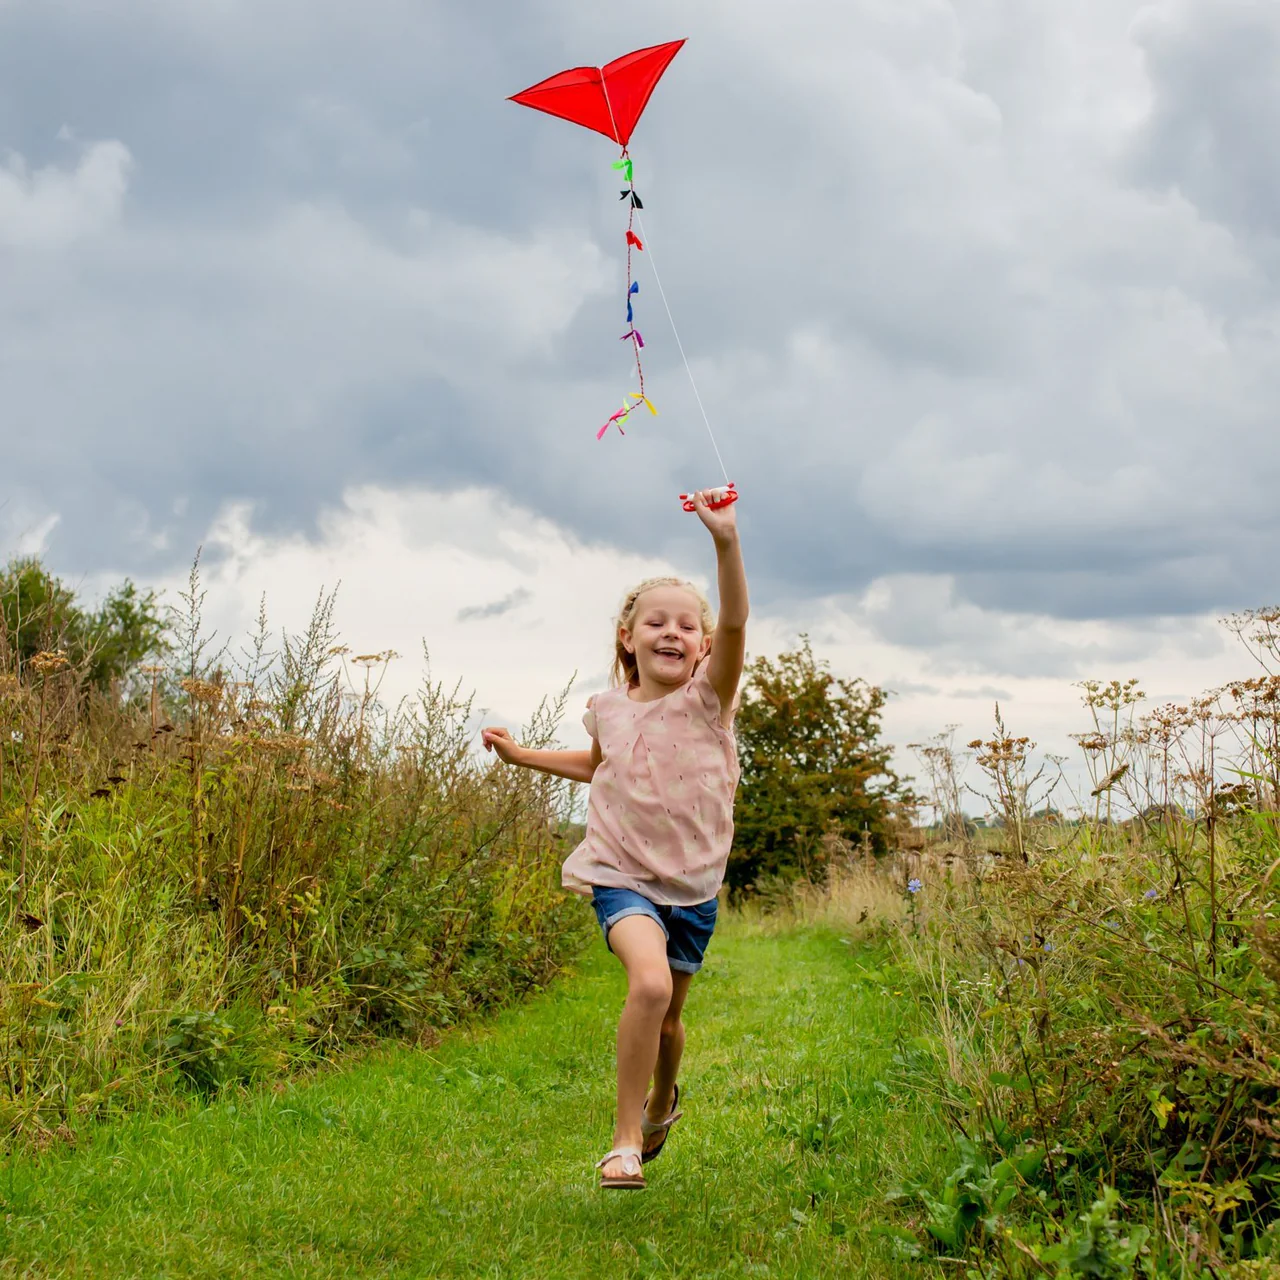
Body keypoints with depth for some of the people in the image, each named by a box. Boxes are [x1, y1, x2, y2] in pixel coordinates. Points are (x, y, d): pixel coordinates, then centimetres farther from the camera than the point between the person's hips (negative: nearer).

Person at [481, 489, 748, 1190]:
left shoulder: (708, 700, -8)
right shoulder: (609, 709, 2)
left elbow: (735, 622, -28)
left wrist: (725, 541, -43)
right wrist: (520, 754, 21)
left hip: (692, 884, 1)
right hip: (622, 876, 0)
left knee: (667, 1015, 14)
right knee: (650, 982, -27)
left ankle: (662, 1101, 49)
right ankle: (625, 1141, -16)